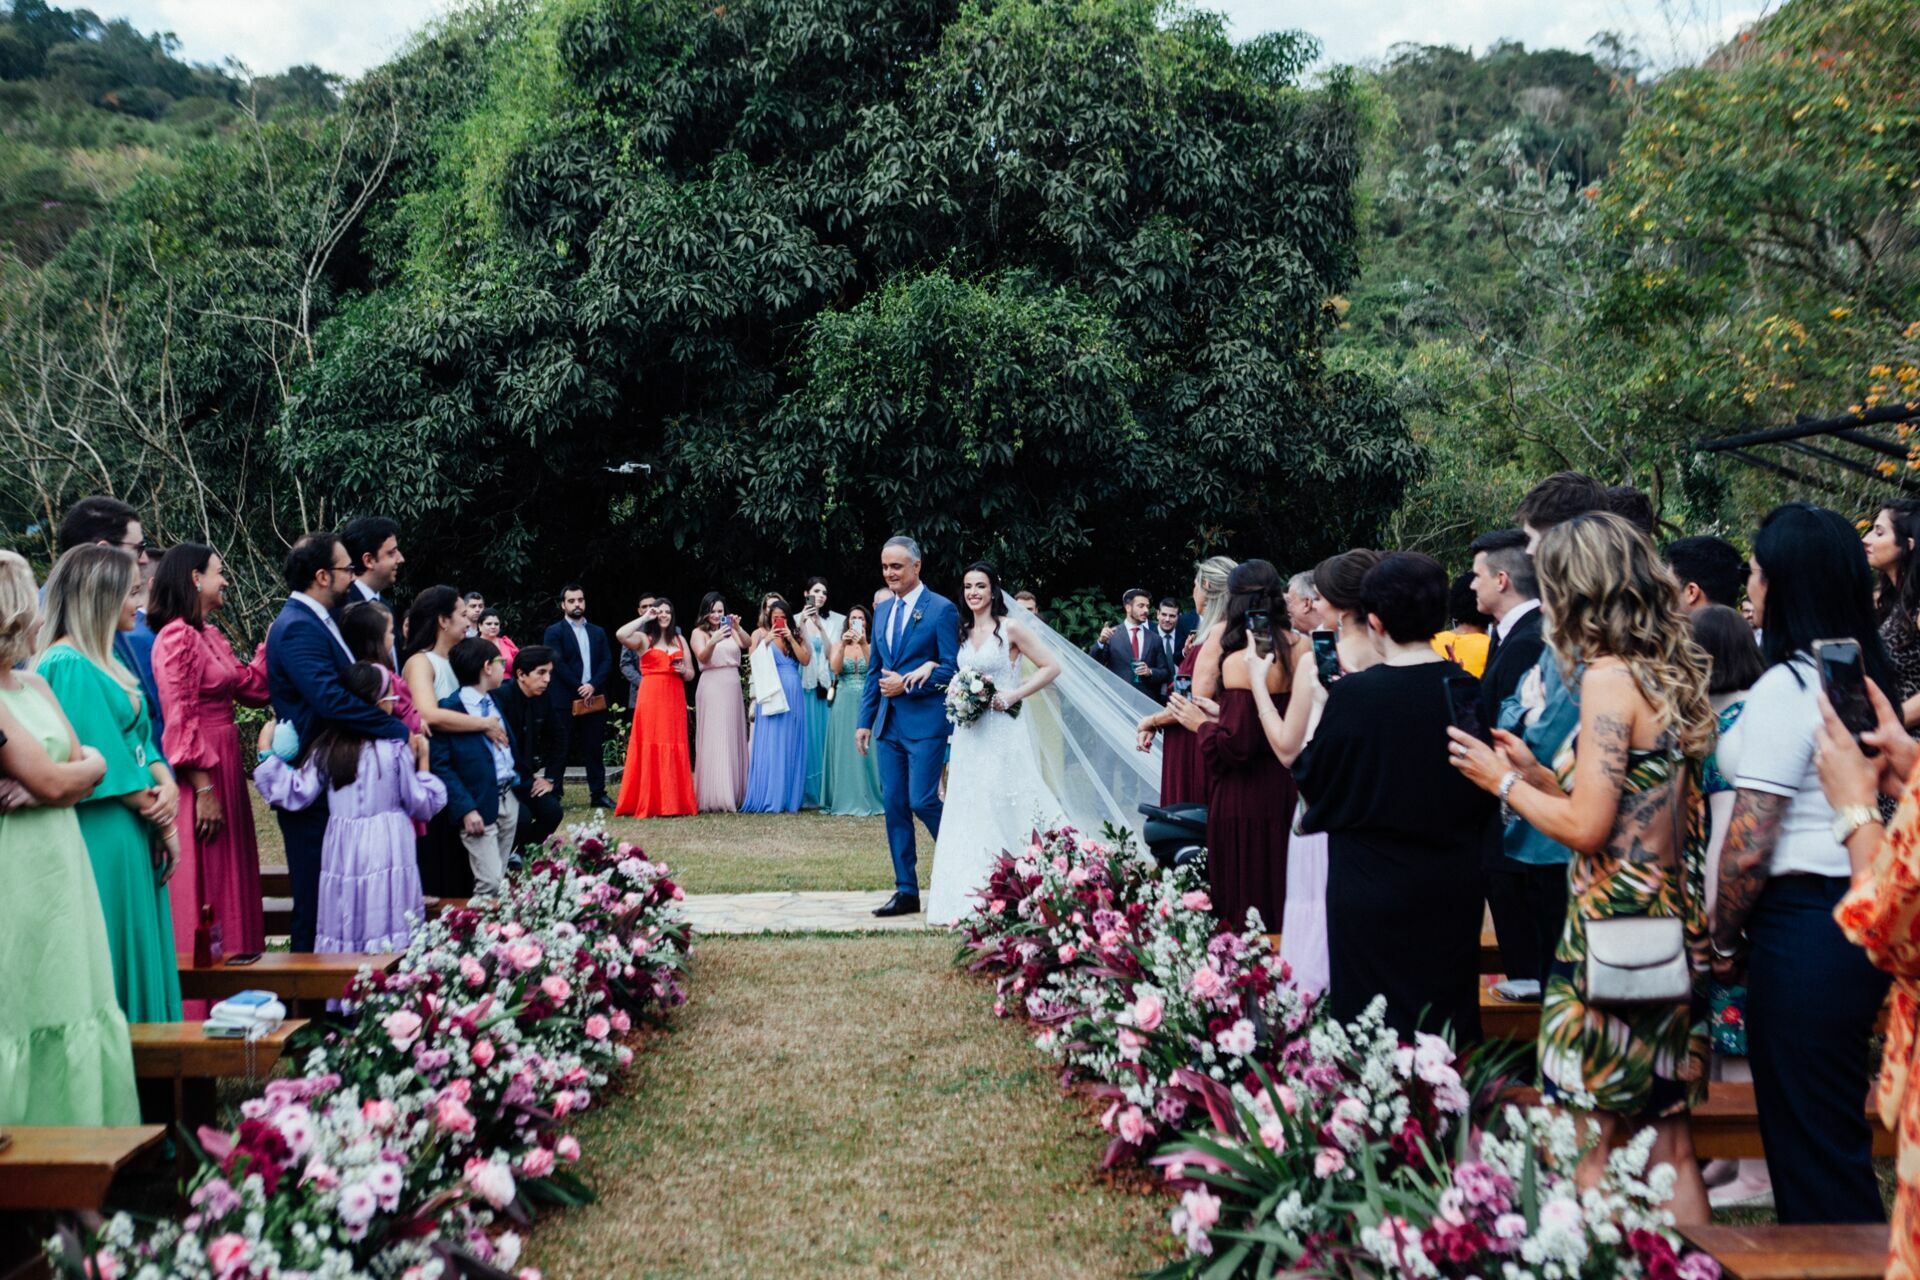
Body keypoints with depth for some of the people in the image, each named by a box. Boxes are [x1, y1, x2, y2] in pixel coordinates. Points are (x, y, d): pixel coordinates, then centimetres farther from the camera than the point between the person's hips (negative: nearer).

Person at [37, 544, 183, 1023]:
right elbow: (105, 762, -18)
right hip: (103, 839, -9)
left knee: (139, 956, 13)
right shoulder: (70, 667, -16)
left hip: (130, 837, 9)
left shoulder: (103, 661, 13)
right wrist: (163, 821, -9)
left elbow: (138, 738, 12)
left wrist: (166, 784, -8)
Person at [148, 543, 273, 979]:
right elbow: (180, 721, -18)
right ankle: (199, 998, 6)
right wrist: (204, 788, -20)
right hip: (200, 776, -9)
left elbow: (249, 686, 11)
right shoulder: (176, 637, -14)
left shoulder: (210, 635, 13)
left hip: (224, 767, 9)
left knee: (228, 883, 13)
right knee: (202, 888, -2)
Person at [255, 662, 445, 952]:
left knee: (345, 930, 7)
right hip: (387, 851, -3)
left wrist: (265, 753, 9)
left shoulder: (327, 748, 1)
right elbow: (422, 805, 0)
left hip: (343, 853, 3)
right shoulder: (396, 748, -6)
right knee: (389, 934, -1)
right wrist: (422, 762, 10)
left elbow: (297, 795, 2)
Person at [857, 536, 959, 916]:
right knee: (894, 806, 5)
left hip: (925, 722, -7)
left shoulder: (942, 609, -6)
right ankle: (906, 892, 12)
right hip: (889, 724, 7)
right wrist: (865, 720, 13)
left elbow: (952, 668, -9)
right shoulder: (882, 611, 14)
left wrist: (908, 684, -16)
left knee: (921, 800, -11)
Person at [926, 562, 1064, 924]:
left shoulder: (1011, 628, -5)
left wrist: (1013, 695, -13)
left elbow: (1051, 667, -7)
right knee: (968, 811, 4)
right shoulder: (963, 632, 12)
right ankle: (970, 897, 9)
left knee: (1002, 810, -5)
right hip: (968, 734, 6)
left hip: (1001, 731, -6)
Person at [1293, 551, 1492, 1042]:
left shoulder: (1354, 694, -17)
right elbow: (1483, 796, 6)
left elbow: (1310, 776, -5)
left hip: (1372, 882, -4)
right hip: (1453, 887, 4)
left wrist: (1309, 698, 4)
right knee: (1447, 1018, 16)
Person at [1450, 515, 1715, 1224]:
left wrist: (1505, 782, -4)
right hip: (1672, 929, 9)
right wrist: (1538, 771, 15)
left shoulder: (1609, 677, -14)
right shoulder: (1667, 676, 11)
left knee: (1586, 1146, 1)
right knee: (1669, 1148, 14)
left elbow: (1587, 827, -17)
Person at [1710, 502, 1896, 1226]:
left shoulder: (1785, 689, -16)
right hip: (1864, 915, 9)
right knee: (1835, 1131, 19)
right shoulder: (1871, 678, 9)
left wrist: (1724, 942, -5)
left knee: (1808, 1143, 1)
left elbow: (1749, 846, -17)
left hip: (1802, 926, -9)